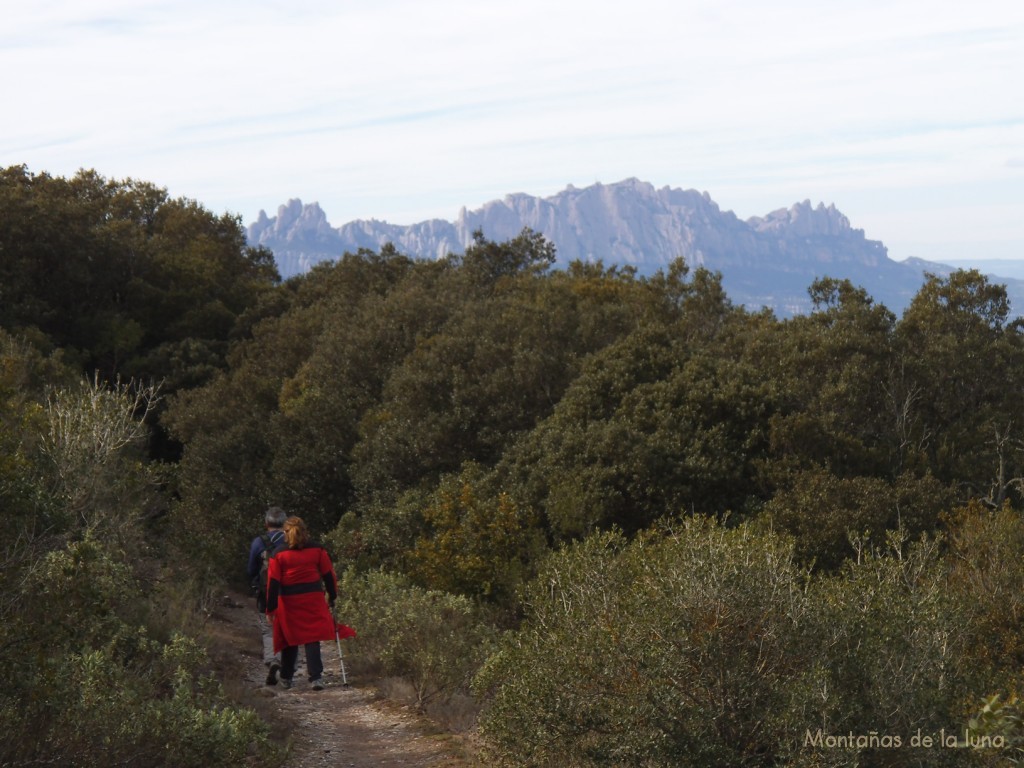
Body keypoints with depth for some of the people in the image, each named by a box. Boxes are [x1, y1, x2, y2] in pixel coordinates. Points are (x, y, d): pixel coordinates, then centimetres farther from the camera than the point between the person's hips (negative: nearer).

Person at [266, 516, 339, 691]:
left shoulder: (279, 554, -1)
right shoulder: (317, 549, 3)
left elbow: (273, 582, -3)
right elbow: (329, 575, 6)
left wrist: (271, 608, 0)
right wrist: (332, 598, 15)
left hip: (288, 601, 0)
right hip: (313, 599, 0)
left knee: (290, 638, 12)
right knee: (312, 638, 1)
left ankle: (286, 678, 22)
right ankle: (316, 677, -10)